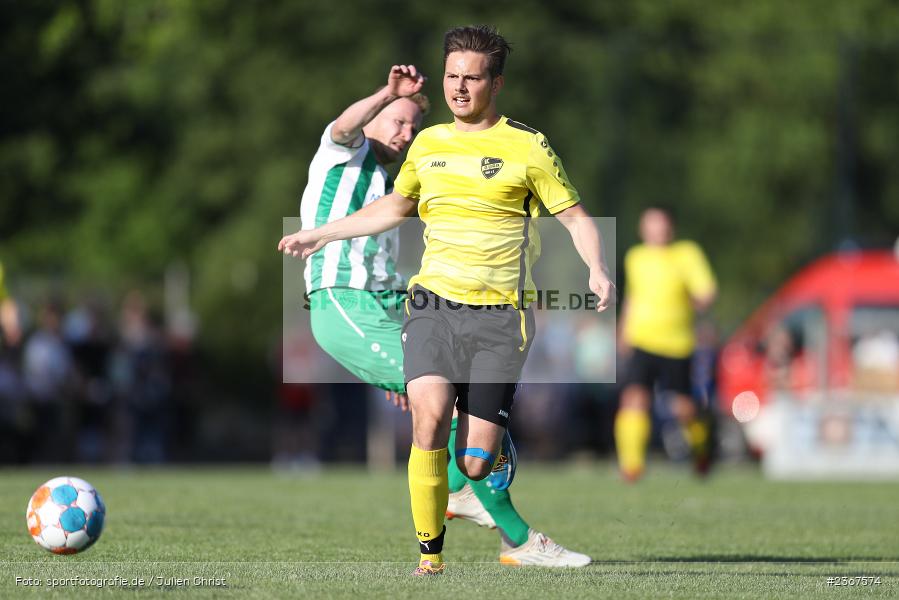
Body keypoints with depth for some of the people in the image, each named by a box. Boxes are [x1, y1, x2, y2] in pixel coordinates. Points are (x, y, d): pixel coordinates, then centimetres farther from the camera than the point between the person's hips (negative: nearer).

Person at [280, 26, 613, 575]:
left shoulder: (527, 148, -1)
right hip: (433, 303, 3)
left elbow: (576, 217, 3)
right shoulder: (429, 143, 13)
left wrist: (597, 271, -16)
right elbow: (394, 206, 31)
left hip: (499, 317, -3)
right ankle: (430, 553, -10)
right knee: (430, 415, -23)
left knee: (475, 463, -8)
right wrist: (322, 235, 31)